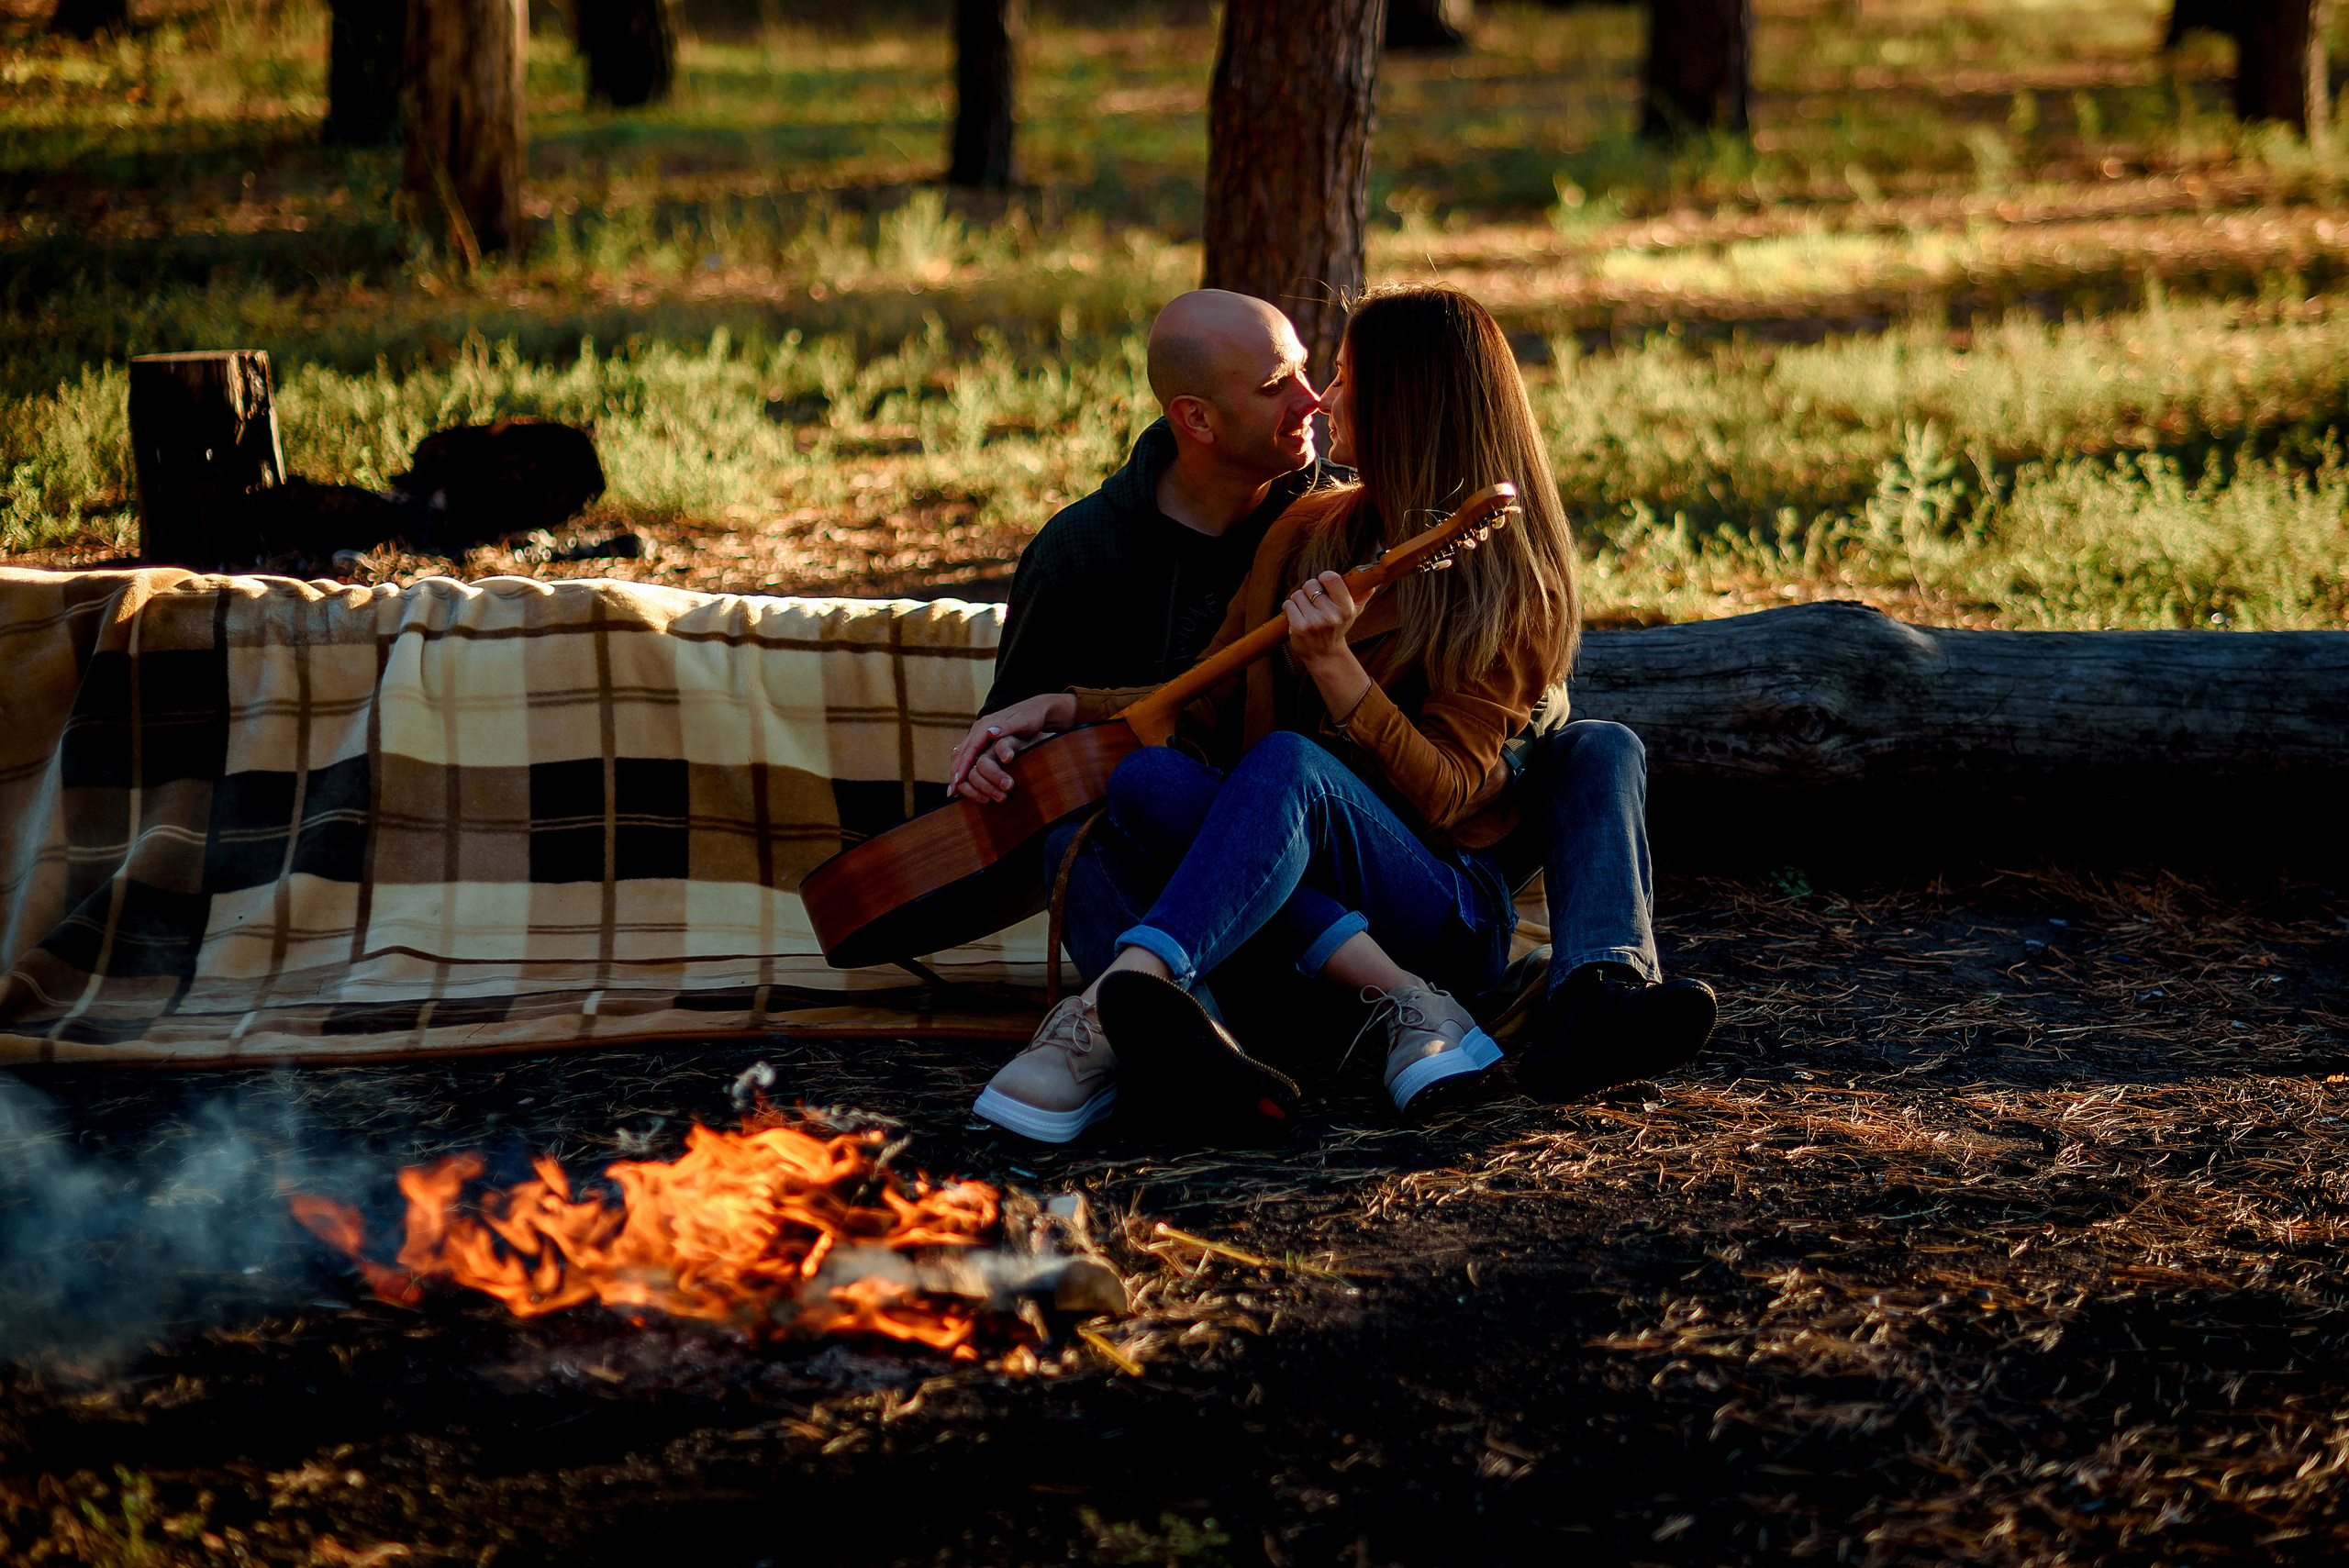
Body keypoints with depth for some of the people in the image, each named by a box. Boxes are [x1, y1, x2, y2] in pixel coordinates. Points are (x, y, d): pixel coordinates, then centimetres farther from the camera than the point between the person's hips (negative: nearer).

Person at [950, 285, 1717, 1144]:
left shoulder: (1506, 584, -2)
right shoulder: (1305, 533, 16)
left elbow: (1444, 798, -11)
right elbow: (1206, 708, 18)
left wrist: (1333, 665, -23)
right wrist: (1065, 706, 1)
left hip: (1448, 903, -5)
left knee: (1289, 762, -35)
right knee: (1147, 775, -26)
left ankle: (1104, 1020, -56)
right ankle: (1408, 1008, -36)